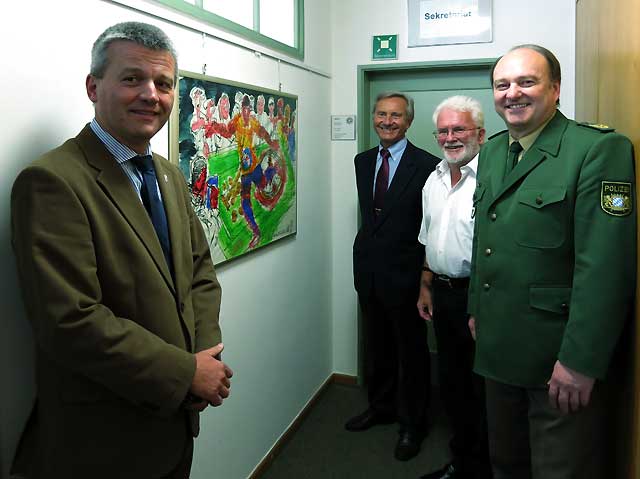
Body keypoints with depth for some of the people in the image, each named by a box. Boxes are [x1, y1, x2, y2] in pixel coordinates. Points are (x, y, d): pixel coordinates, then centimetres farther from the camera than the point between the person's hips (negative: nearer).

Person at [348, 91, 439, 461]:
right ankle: (381, 406, 41)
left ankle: (412, 423, 28)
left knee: (411, 352, 10)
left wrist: (426, 276, -10)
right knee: (377, 346, 20)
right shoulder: (363, 161, 8)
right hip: (369, 272, 6)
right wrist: (366, 253, 13)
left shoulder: (427, 165, -12)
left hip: (404, 274, -6)